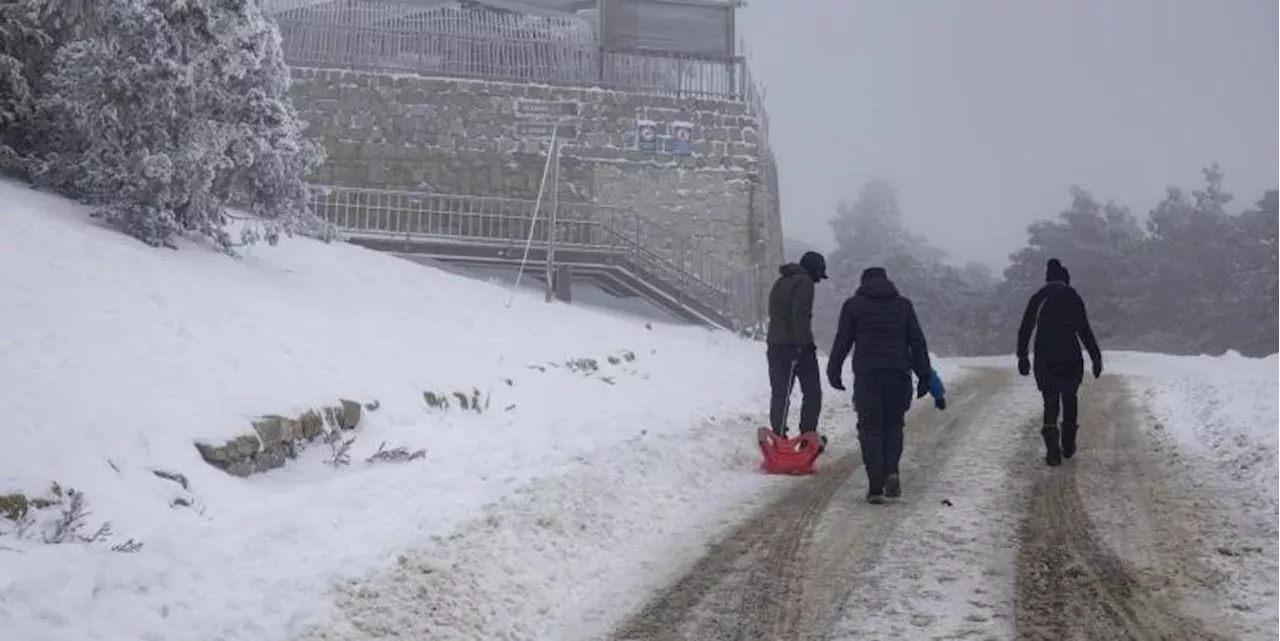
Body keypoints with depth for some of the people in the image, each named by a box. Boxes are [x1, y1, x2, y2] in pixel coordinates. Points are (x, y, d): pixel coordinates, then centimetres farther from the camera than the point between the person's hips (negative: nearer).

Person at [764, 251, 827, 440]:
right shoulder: (804, 282, -8)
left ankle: (778, 435, 4)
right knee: (812, 392, 2)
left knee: (779, 393, 7)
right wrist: (804, 343, -20)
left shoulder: (780, 282, 20)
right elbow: (800, 315, -19)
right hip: (797, 345, -8)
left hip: (775, 345, 8)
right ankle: (808, 435, -1)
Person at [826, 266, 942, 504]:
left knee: (870, 428, 2)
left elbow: (842, 341, 5)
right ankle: (892, 471, -7)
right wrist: (925, 376, 13)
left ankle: (876, 485, -7)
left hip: (866, 374, -1)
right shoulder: (903, 304, 13)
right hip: (898, 374, 2)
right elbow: (918, 342, 11)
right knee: (894, 424, 14)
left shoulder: (853, 305, 8)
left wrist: (833, 371, 13)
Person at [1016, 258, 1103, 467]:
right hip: (1070, 359, -1)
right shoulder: (1073, 297, -1)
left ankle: (1053, 449, -13)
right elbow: (1085, 331, -5)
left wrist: (1022, 356, 8)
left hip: (1044, 359, 1)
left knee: (1050, 403, 5)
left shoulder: (1038, 298, 5)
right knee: (1069, 399, 18)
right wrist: (1096, 357, -3)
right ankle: (1068, 445, 22)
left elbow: (1025, 329, 3)